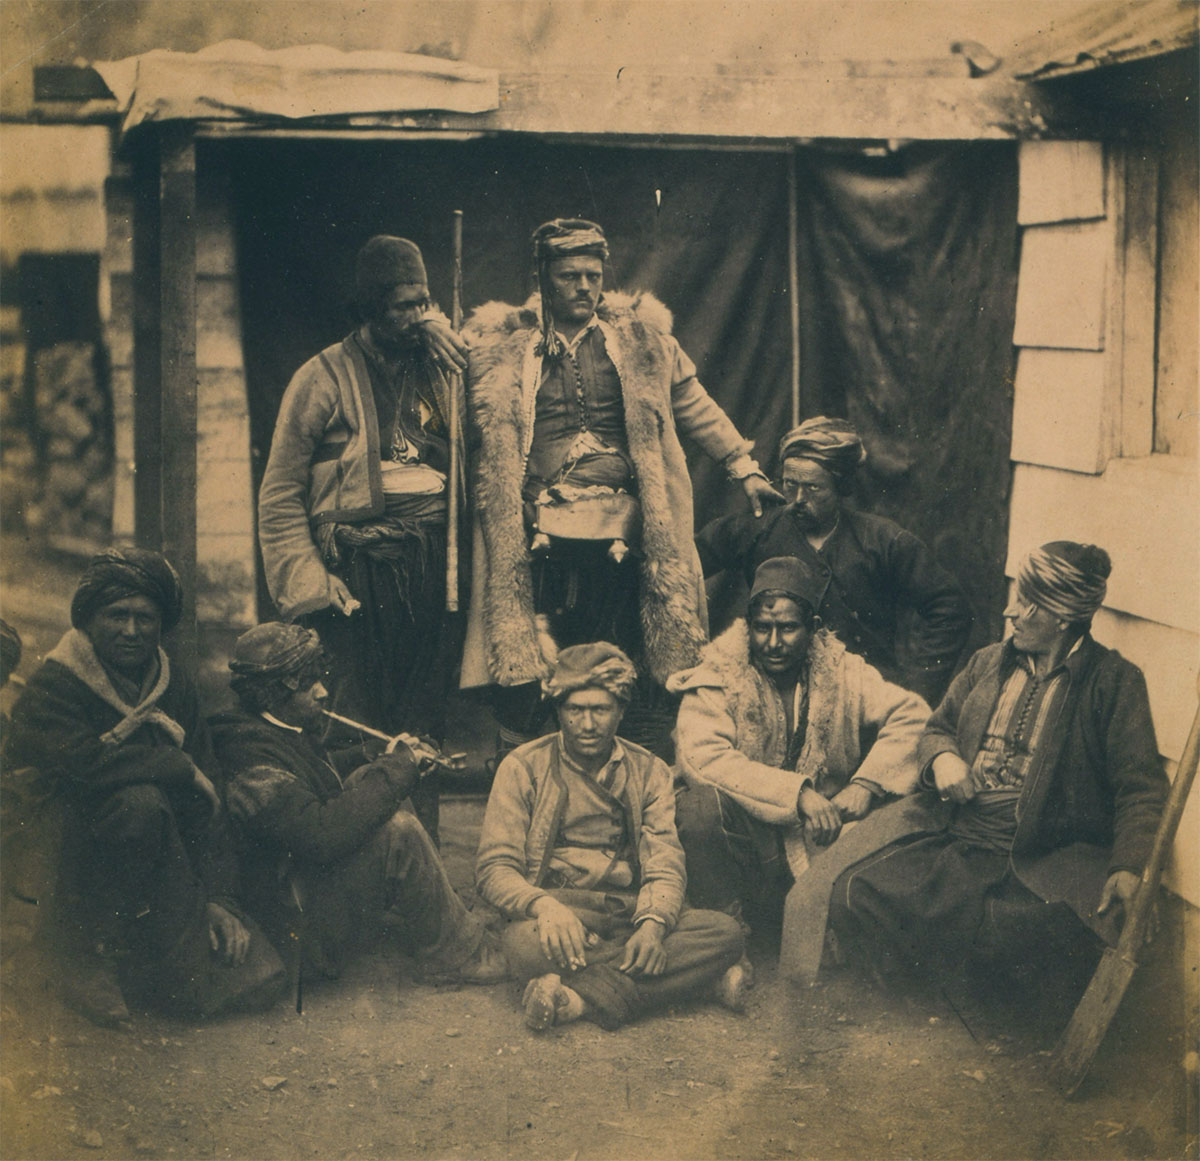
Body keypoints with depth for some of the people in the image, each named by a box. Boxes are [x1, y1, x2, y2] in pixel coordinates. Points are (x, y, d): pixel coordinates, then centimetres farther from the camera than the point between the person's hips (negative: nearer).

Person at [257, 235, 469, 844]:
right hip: (361, 563, -4)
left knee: (425, 713, 7)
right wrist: (305, 582, -11)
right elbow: (281, 492, 0)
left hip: (432, 561, 4)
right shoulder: (325, 377, 1)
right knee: (361, 719, -5)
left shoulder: (433, 367, 14)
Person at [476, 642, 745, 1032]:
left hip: (630, 915, 3)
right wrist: (544, 905, -26)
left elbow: (665, 865, 2)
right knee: (525, 942, -38)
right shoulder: (523, 767, 5)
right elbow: (495, 868, -3)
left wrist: (653, 923, -21)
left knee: (725, 932, -22)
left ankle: (581, 998, -29)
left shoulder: (649, 772, 13)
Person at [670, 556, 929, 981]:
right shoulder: (718, 678, -5)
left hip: (825, 831, 1)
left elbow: (910, 712, 0)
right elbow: (699, 755, -21)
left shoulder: (841, 671, 6)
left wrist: (865, 786, -15)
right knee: (701, 802, -32)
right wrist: (798, 794, -26)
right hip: (746, 834, -1)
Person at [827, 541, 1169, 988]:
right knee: (854, 894, -19)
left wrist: (1128, 867, -21)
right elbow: (938, 727, 28)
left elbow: (1141, 788, -4)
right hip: (956, 842, 5)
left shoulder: (1114, 682, 1)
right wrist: (941, 757, 2)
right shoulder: (989, 663, 17)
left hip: (1045, 863, -4)